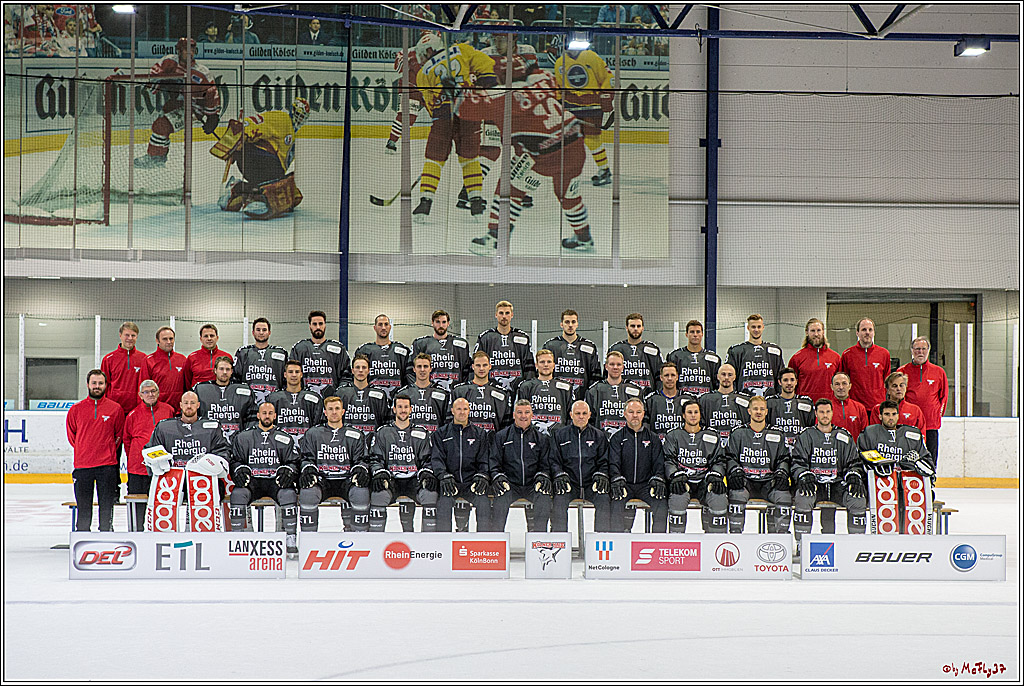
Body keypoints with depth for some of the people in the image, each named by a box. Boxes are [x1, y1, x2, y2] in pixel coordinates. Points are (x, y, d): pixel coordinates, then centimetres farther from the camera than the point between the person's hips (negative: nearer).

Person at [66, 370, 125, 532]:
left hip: (107, 465, -1)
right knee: (83, 506, 6)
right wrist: (84, 451, 10)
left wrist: (109, 451, 7)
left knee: (107, 505, 3)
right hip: (82, 465, 1)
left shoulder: (116, 409, 3)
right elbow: (71, 435, 15)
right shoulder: (76, 409, 6)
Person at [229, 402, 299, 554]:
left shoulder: (285, 439, 11)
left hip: (276, 481, 0)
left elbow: (293, 462, 9)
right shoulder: (243, 437, 11)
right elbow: (235, 460, 11)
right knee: (237, 494, -30)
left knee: (289, 494, -31)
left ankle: (290, 539, -22)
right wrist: (240, 469, -11)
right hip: (251, 481, 0)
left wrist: (287, 470, -12)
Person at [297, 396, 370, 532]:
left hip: (346, 479, 0)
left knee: (361, 493, -32)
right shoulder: (313, 434, 13)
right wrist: (308, 469, -13)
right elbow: (307, 458, 10)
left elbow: (361, 459, 10)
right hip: (322, 479, 0)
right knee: (307, 493, -32)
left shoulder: (356, 436, 13)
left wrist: (360, 469, -14)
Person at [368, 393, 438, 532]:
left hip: (414, 480, 1)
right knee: (378, 494, -33)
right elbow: (375, 459, 6)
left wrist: (427, 474, -11)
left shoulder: (421, 433, 11)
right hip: (390, 480, -1)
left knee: (430, 494, -29)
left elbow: (427, 461, 11)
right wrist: (380, 473, -15)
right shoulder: (382, 433, 9)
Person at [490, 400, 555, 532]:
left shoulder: (542, 437, 14)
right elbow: (494, 462, 8)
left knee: (544, 496, -31)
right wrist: (497, 476, -13)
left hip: (532, 486, 1)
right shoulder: (501, 436, 11)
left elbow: (546, 464, 13)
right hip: (510, 484, -1)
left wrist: (542, 476, -9)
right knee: (501, 496, -33)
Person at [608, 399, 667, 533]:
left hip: (646, 484, 1)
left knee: (661, 503, -26)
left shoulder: (653, 438, 14)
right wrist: (617, 479, -20)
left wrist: (657, 478, -12)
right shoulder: (617, 437, 9)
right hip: (624, 485, -1)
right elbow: (613, 462, -1)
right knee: (617, 502, -31)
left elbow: (658, 462, 8)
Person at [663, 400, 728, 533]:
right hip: (682, 482, -1)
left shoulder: (712, 437, 14)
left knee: (720, 499, -29)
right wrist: (677, 475, -18)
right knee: (678, 498, -34)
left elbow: (719, 461, 12)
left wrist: (715, 476, -9)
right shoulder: (673, 436, 9)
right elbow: (668, 461, 2)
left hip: (704, 482, 2)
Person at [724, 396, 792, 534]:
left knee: (784, 495, -27)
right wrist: (735, 470, -14)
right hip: (745, 481, -1)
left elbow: (783, 459, 14)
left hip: (768, 482, 1)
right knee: (737, 493, -33)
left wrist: (781, 472, -7)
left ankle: (780, 533, -13)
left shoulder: (776, 436, 14)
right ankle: (735, 532, -21)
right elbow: (730, 457, 6)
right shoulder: (738, 434, 10)